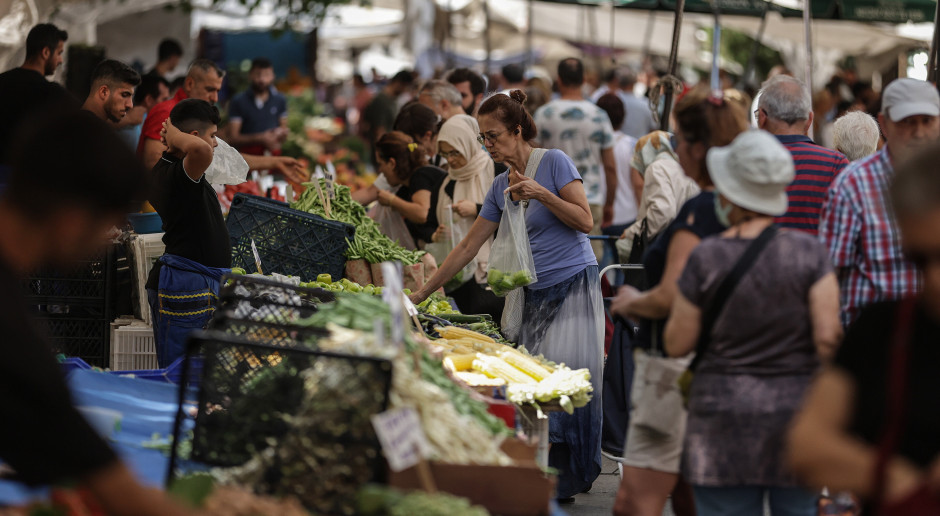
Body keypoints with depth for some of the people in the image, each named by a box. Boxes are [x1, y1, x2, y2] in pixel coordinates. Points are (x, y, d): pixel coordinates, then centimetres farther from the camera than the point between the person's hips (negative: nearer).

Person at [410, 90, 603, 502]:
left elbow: (585, 221, -10)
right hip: (533, 294, 6)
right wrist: (421, 294, 13)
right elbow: (468, 246, 14)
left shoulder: (554, 162, -5)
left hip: (574, 286, -6)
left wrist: (541, 193, -20)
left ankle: (568, 479, -4)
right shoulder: (500, 186, 11)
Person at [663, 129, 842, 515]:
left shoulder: (706, 259, -8)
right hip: (797, 407, 1)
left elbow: (677, 345, -2)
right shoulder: (808, 252, -5)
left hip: (724, 410, -1)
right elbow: (828, 338, -9)